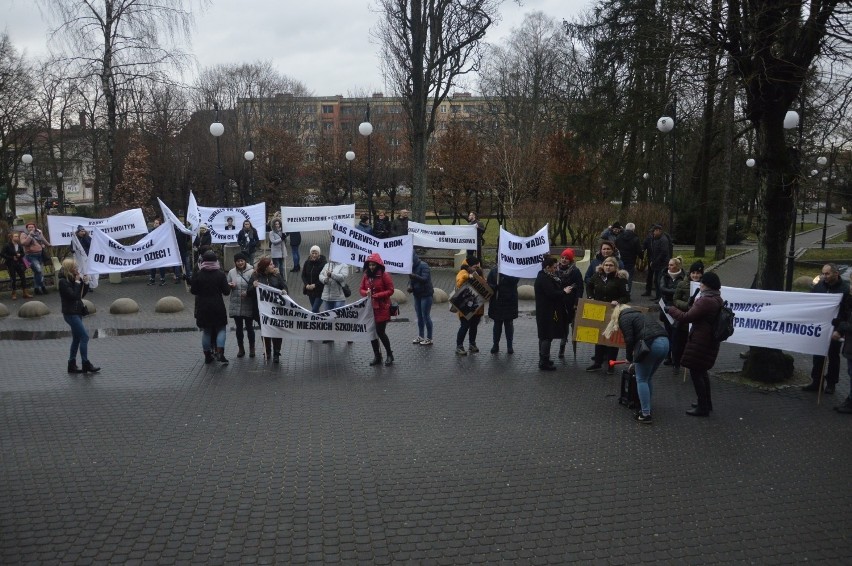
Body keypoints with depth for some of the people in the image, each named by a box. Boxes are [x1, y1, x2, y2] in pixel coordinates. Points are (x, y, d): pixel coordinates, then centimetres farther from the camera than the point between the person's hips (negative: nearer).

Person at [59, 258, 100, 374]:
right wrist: (77, 282, -17)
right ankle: (86, 365, -3)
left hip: (77, 312, 9)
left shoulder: (74, 278, 8)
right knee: (84, 336, -10)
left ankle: (72, 365, 19)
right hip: (70, 313, -9)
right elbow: (73, 295, -22)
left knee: (77, 339, 12)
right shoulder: (63, 281, -15)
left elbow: (81, 295, 11)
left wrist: (85, 283, -1)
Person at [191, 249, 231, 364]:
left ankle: (208, 356, 18)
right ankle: (220, 353, -6)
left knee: (206, 331, 13)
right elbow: (226, 291, -7)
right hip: (218, 307, -1)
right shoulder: (220, 274, -9)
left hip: (203, 308, 1)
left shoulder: (198, 274, -7)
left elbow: (193, 291, -1)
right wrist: (229, 286, 13)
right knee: (221, 329, 10)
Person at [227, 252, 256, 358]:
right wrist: (230, 285, -9)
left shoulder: (251, 272, -9)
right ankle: (240, 348, 28)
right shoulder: (231, 272, 3)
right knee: (239, 328, 14)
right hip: (236, 305, 3)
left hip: (248, 305, -3)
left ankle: (252, 348, 24)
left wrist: (248, 293, -23)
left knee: (249, 327, 8)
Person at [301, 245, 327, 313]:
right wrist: (306, 284, -8)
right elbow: (303, 275, 7)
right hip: (310, 290, 6)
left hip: (320, 291, -6)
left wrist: (315, 285, -19)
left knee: (314, 310, -11)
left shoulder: (323, 263, -14)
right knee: (315, 310, 17)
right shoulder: (307, 262, 2)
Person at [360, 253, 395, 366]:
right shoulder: (366, 276, 6)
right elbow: (361, 289, 11)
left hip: (382, 308, -6)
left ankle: (389, 355, 13)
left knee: (380, 332, -6)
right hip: (370, 308, 6)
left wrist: (377, 295, -18)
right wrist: (366, 293, -12)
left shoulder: (384, 276, -10)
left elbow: (390, 290, -10)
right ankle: (377, 356, 21)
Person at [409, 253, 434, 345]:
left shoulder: (423, 266, -17)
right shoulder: (412, 267, 5)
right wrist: (410, 286, -10)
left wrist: (413, 276, -43)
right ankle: (421, 336, 25)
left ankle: (429, 339, 3)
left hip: (426, 295, -8)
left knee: (426, 317, -5)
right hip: (417, 295, 8)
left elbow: (425, 279, -28)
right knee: (419, 317, 14)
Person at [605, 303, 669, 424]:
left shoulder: (624, 318, 6)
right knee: (647, 379, 18)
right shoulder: (636, 314, 31)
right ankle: (646, 410, 21)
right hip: (665, 342, 8)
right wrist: (635, 360, 39)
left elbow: (629, 340, -5)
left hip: (652, 344, -8)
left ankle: (646, 415, -1)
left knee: (641, 380, 2)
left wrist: (629, 358, 10)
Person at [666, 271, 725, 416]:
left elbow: (686, 317, -21)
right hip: (710, 340, 10)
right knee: (702, 371, 22)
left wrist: (671, 309, -9)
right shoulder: (717, 299, 9)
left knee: (695, 372, 0)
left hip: (700, 342, -10)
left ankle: (703, 407, 8)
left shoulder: (706, 301, -23)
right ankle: (706, 403, 33)